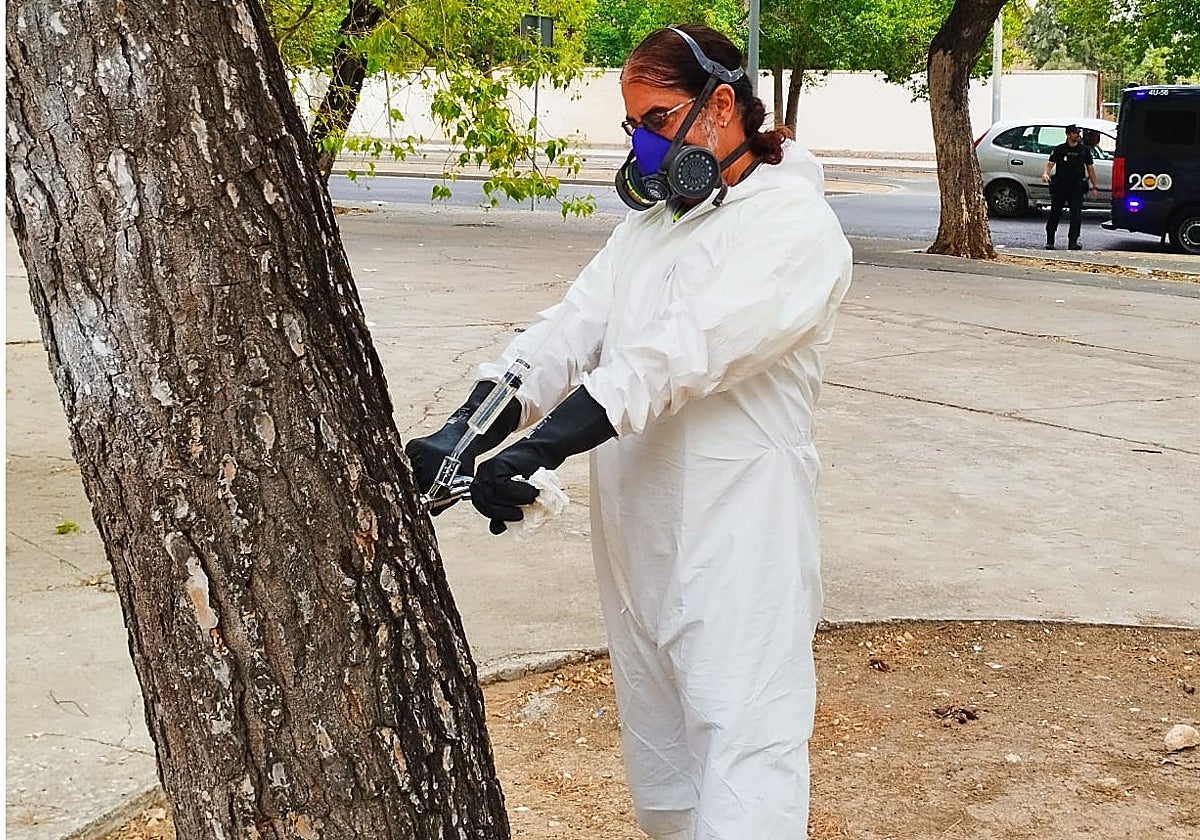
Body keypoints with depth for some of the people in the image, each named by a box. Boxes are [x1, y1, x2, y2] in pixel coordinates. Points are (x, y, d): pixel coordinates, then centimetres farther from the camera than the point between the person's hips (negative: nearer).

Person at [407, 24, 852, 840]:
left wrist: (540, 448, -34)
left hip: (740, 524, -7)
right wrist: (469, 426, -15)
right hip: (634, 514, 8)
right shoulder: (648, 221, 15)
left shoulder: (795, 223, -10)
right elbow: (573, 327, 2)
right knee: (653, 718, 17)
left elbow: (689, 348, -24)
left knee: (740, 730, -8)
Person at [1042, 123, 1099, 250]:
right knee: (1055, 214, 6)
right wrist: (1045, 173, -23)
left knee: (1076, 215, -9)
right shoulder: (1059, 149, 5)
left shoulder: (1084, 150, 10)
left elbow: (1090, 168, 14)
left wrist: (1094, 187, 13)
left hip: (1077, 187, 1)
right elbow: (1050, 164, -1)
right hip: (1059, 187, -1)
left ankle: (1073, 242, -7)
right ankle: (1050, 242, 17)